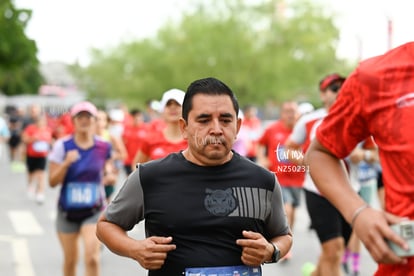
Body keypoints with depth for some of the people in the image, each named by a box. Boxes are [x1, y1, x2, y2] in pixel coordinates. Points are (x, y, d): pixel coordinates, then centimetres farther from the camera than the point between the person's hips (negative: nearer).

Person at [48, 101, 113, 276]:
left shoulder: (104, 147, -2)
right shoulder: (62, 145, -6)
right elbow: (53, 182, -7)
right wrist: (67, 163, -22)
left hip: (93, 211, -1)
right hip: (68, 211, 1)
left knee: (92, 258, -16)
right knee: (70, 260, 11)